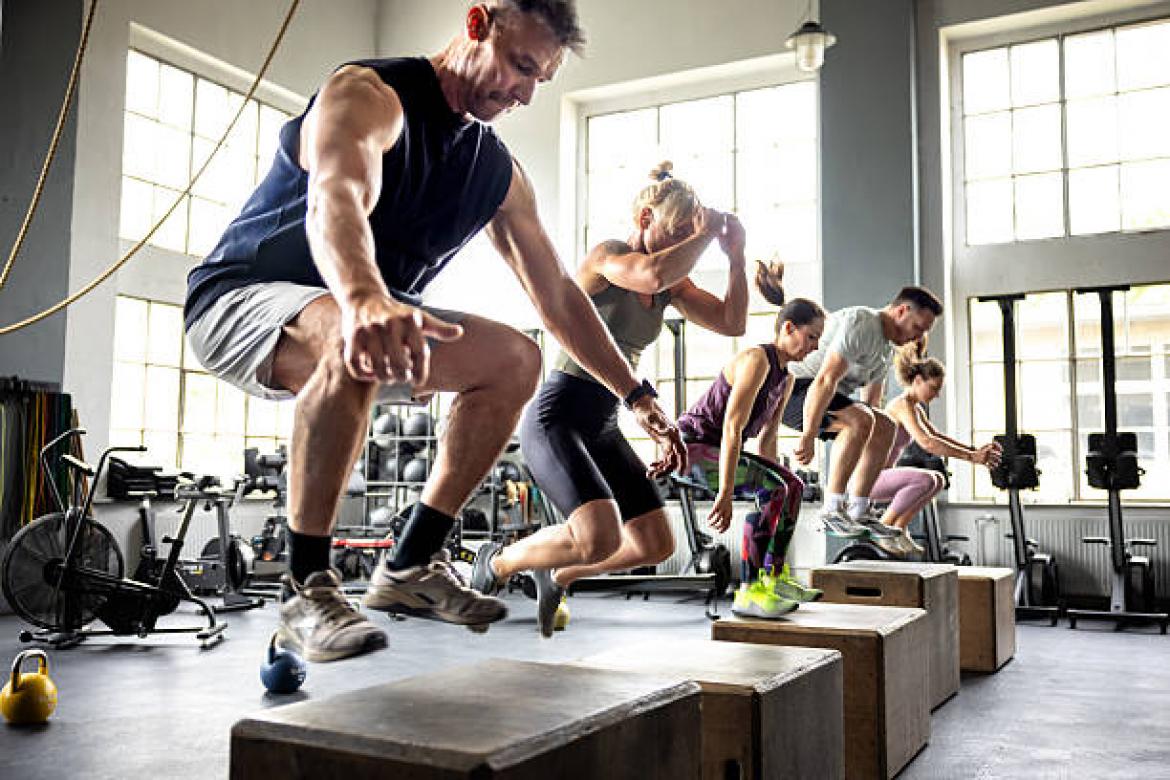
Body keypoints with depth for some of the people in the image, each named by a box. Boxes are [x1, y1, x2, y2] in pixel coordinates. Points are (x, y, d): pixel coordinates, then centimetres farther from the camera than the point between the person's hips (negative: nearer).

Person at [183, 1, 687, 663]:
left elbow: (557, 293, 8)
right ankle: (307, 588, -27)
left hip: (354, 313, 8)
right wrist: (365, 300, -63)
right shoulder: (371, 95, -18)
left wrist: (637, 396, 5)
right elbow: (335, 201, -40)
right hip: (239, 300, -7)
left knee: (516, 360, -5)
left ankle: (412, 566, -1)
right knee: (359, 343, -40)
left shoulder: (500, 173, 4)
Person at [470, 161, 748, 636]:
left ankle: (558, 575, 27)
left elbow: (732, 323, 6)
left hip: (603, 427, 8)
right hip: (557, 415, -8)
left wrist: (735, 255, -3)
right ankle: (498, 563, 0)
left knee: (656, 545, 5)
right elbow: (652, 274, -33)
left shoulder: (672, 283, 12)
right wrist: (707, 232, -19)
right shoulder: (605, 256, -11)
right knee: (600, 537, -27)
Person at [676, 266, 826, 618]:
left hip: (714, 449, 11)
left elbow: (767, 435, 15)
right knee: (776, 488, -24)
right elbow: (732, 427, -27)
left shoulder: (786, 379, 11)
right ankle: (749, 591, -23)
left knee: (791, 485, 15)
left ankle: (774, 577, 20)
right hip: (690, 445, -11)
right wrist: (725, 493, -30)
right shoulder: (757, 359, -20)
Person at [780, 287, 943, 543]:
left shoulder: (886, 349, 13)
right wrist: (808, 437, -36)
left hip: (824, 394, 11)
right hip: (793, 387, -11)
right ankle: (833, 511, -23)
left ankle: (858, 512, 5)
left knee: (886, 427, 6)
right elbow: (825, 381, -31)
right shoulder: (860, 325, -21)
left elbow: (873, 401, 19)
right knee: (859, 420, -30)